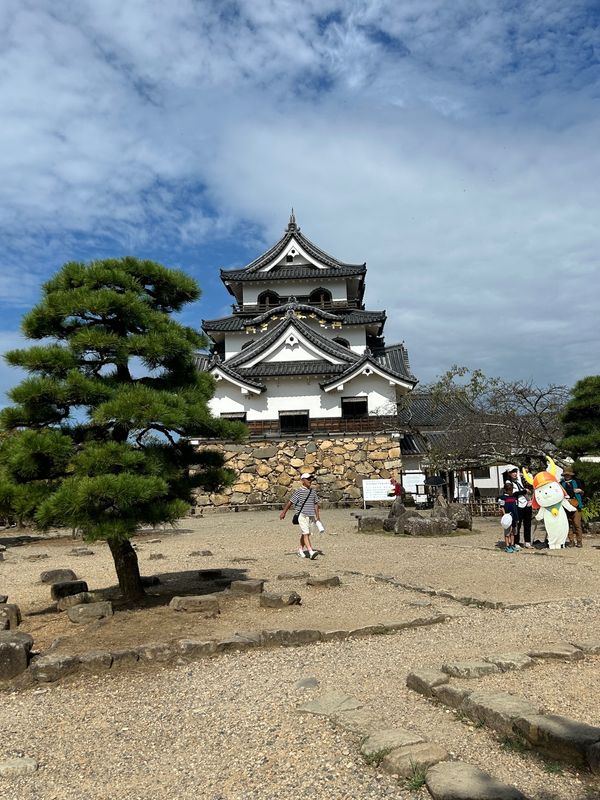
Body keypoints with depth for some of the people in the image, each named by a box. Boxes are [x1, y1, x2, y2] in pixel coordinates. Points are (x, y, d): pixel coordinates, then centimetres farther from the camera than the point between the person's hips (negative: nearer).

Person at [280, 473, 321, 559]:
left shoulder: (313, 491, 10)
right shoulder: (299, 492, -7)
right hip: (302, 515, -6)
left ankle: (300, 549, 27)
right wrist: (284, 512, -3)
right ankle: (310, 552, -19)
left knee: (305, 534, 13)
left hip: (311, 515, 6)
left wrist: (317, 516, 16)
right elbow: (290, 502, -5)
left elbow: (315, 504, 16)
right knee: (306, 533, -12)